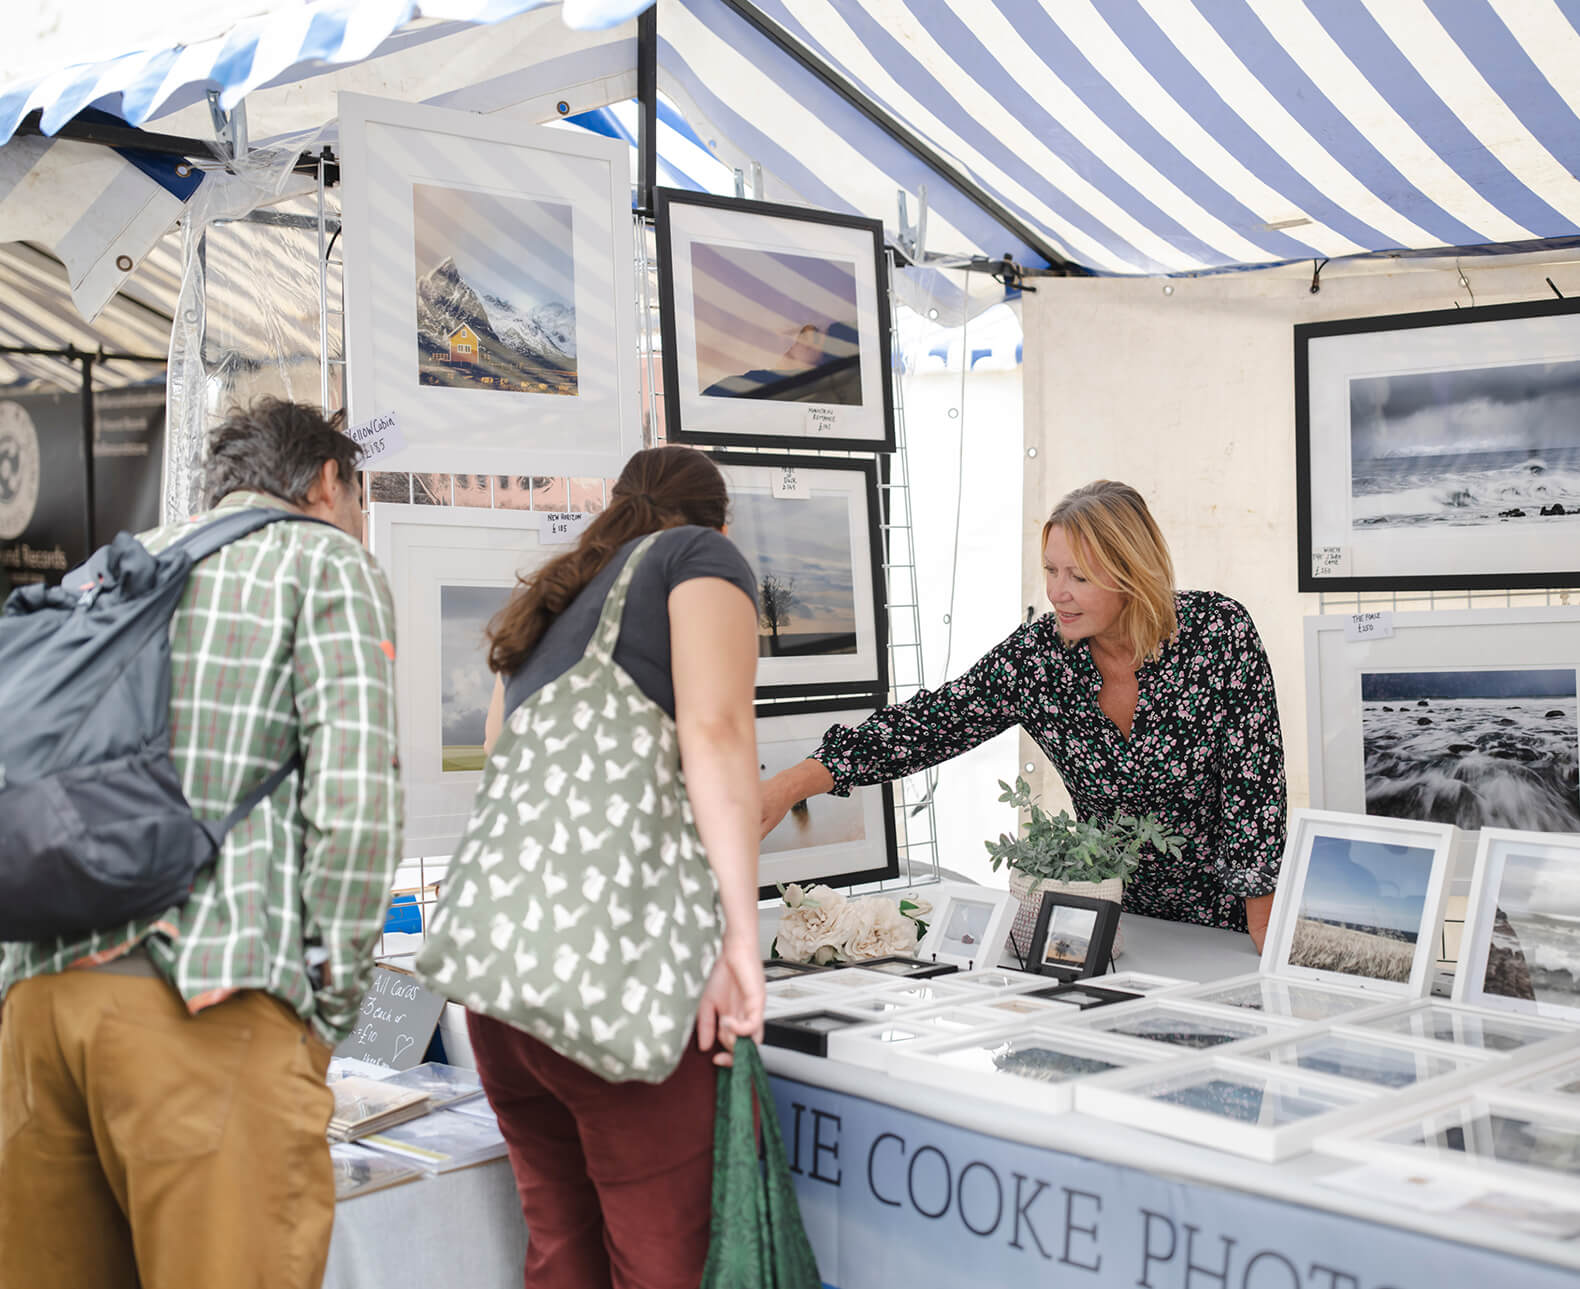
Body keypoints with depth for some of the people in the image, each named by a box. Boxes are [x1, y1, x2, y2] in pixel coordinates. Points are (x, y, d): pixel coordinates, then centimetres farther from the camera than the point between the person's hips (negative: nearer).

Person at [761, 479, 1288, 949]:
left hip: (1228, 920, -2)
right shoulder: (1039, 653, -10)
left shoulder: (1218, 631, -16)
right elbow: (927, 723, -13)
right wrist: (790, 785, -24)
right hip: (1117, 913, 3)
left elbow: (1253, 779, -13)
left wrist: (1264, 934, -16)